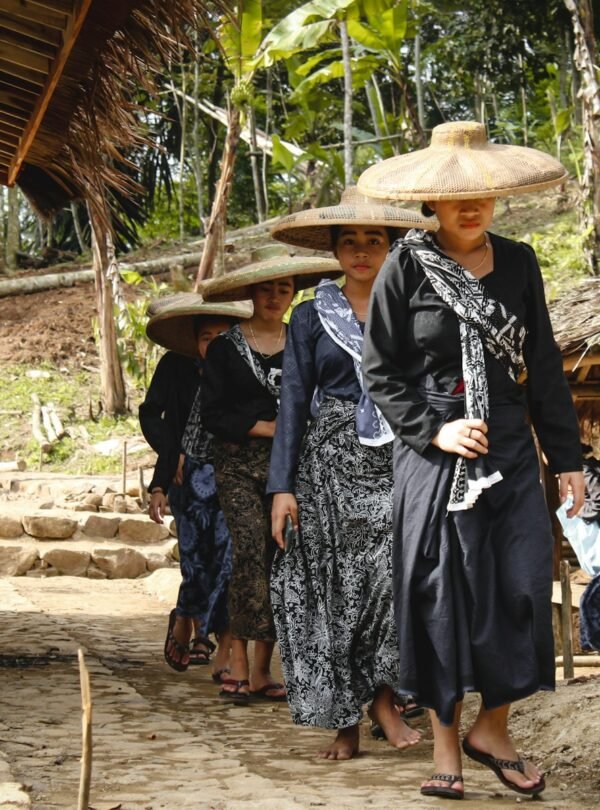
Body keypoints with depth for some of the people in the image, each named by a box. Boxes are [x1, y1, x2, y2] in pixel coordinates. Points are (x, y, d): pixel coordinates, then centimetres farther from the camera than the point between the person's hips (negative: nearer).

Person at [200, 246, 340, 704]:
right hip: (240, 464, -3)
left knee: (280, 563, 1)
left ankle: (260, 671, 8)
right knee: (250, 549, -19)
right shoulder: (226, 348, 4)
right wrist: (268, 429, -7)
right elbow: (213, 415, 0)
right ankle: (239, 662, -16)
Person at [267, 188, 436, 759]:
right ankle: (345, 722, 5)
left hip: (397, 461, 0)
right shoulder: (311, 317, 8)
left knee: (399, 569, -20)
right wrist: (282, 485, -4)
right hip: (330, 461, 0)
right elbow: (294, 401, 4)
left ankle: (383, 697, -7)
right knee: (334, 589, -3)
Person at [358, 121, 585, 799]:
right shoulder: (406, 268, -3)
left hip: (510, 446, 3)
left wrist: (565, 456, 9)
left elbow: (544, 366, 11)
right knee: (441, 593, 0)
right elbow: (380, 371, -1)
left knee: (523, 586, -3)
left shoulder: (517, 263, 7)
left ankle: (492, 728, 14)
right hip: (434, 454, -3)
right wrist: (435, 431, -13)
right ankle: (446, 743, 11)